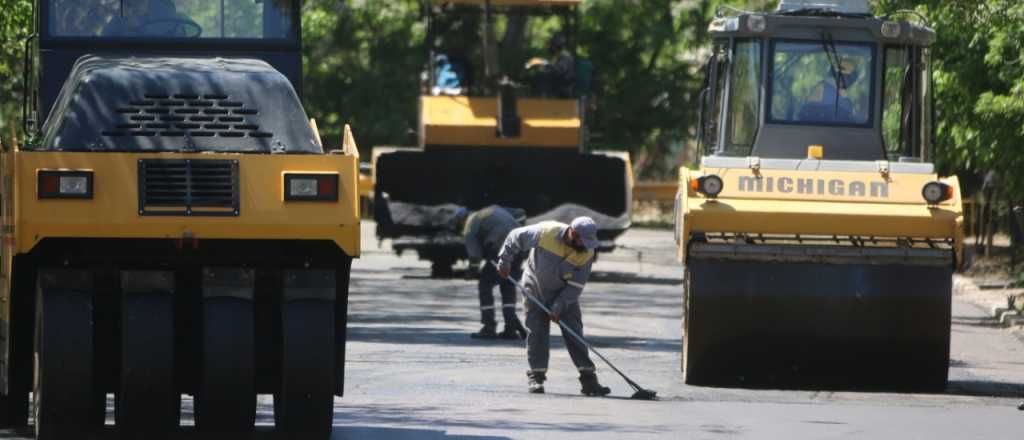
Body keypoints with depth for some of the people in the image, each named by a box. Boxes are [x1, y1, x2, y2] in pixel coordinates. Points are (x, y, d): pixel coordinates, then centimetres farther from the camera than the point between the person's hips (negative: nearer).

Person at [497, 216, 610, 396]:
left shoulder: (586, 253, -20)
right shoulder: (546, 232, -27)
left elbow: (575, 286, -16)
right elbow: (516, 238, -12)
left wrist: (558, 307, -22)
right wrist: (505, 261, -11)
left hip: (565, 294, 1)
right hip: (536, 289, -1)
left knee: (574, 333, -5)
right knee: (537, 332, -6)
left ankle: (588, 379, -5)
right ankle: (536, 377, 2)